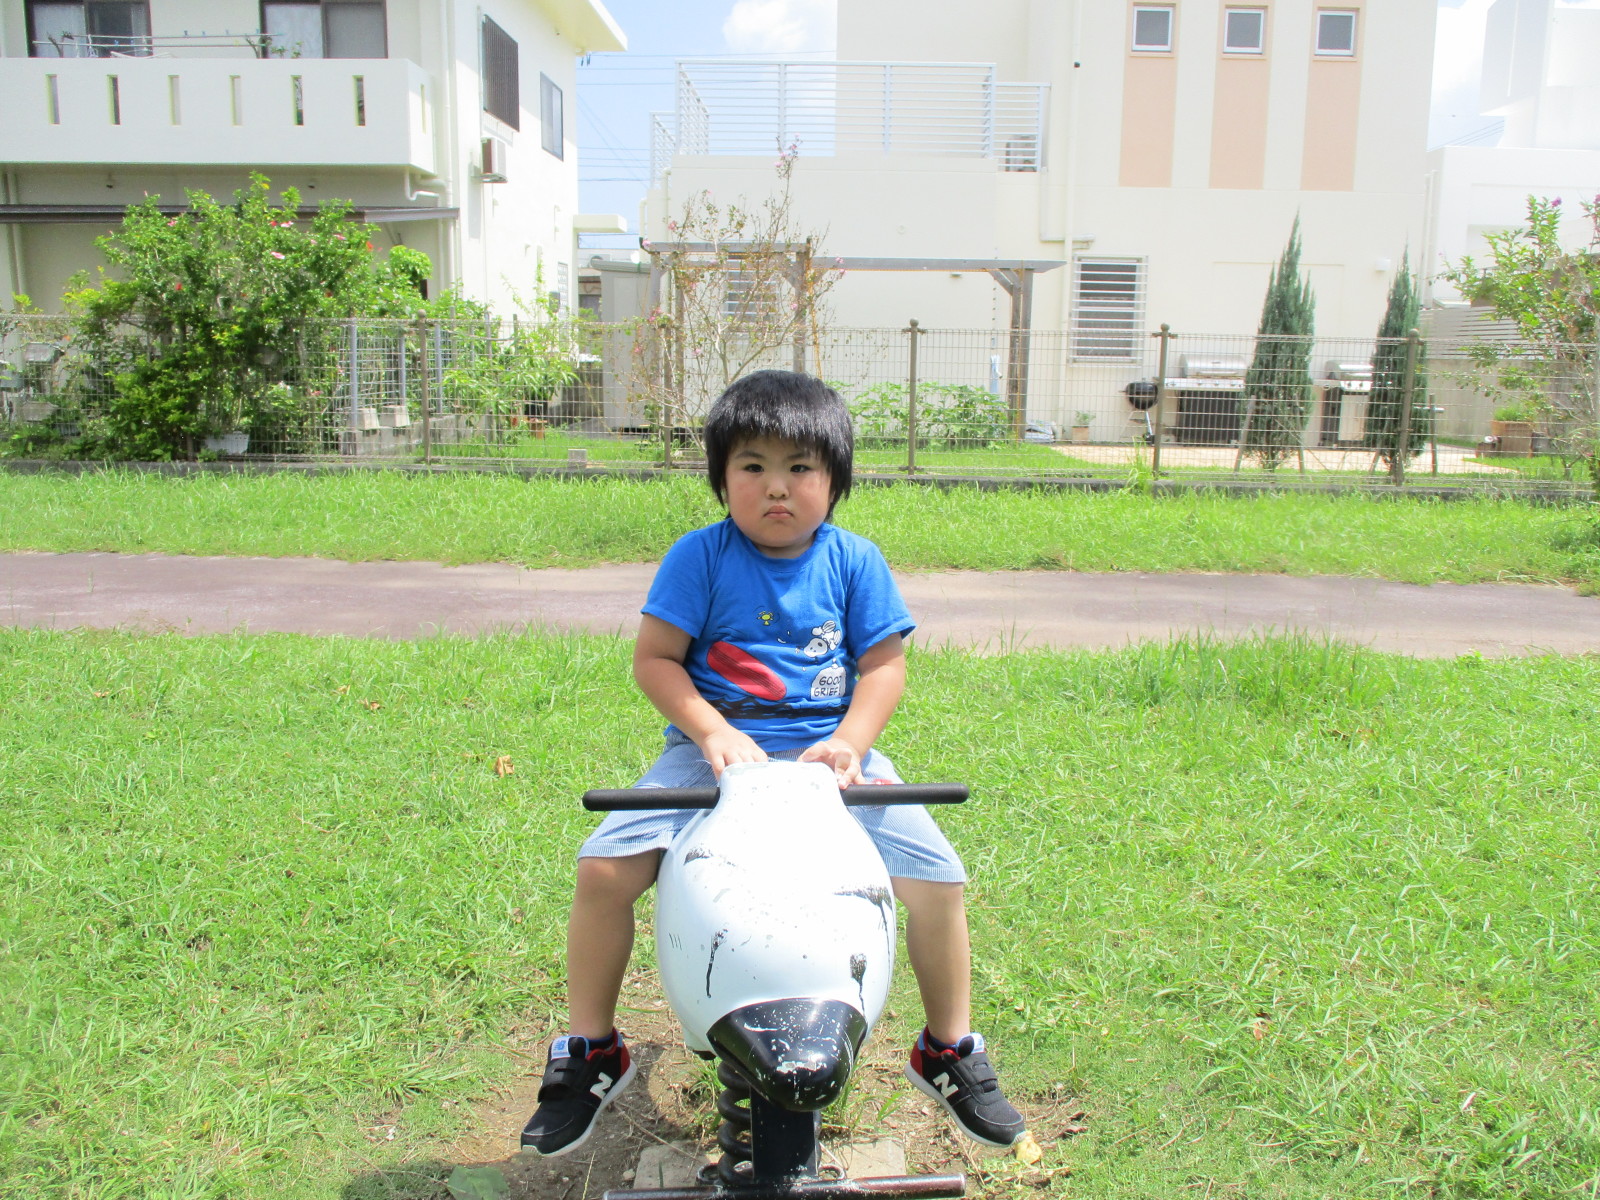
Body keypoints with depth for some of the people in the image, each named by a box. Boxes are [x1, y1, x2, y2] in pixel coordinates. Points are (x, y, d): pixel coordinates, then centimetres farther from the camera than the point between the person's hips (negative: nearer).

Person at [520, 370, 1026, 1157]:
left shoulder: (854, 561, 3)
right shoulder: (701, 556, -2)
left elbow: (883, 665, 3)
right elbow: (653, 657, -3)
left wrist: (849, 741, -14)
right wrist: (712, 733, -17)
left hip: (830, 749, 1)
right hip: (716, 750, -1)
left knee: (937, 878, -12)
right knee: (605, 868, -18)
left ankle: (949, 1050, 16)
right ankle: (589, 1051, 9)